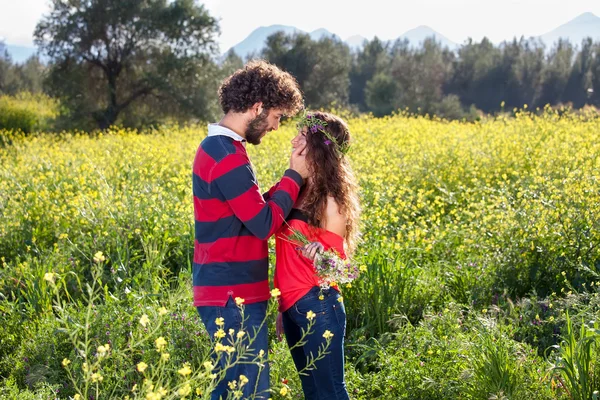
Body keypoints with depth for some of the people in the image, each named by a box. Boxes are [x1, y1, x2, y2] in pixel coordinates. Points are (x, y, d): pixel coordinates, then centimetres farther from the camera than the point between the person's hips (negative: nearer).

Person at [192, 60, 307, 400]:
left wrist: (292, 177, 7)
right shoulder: (227, 157, -20)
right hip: (234, 297, -10)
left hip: (226, 292, 10)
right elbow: (264, 224, -20)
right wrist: (295, 176, -9)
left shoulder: (216, 146, 13)